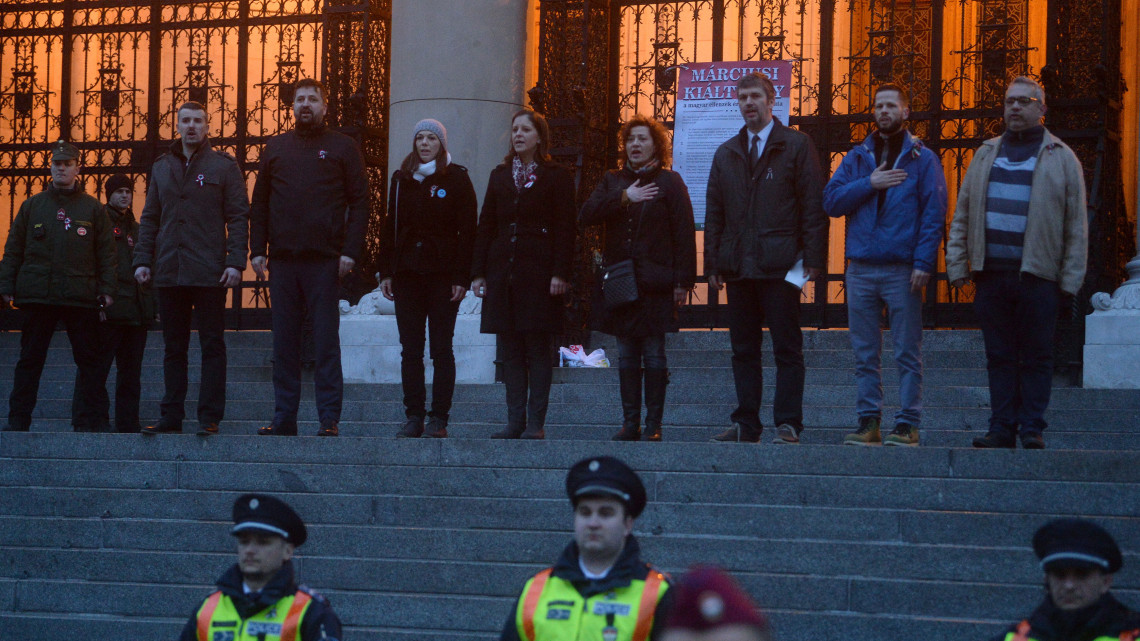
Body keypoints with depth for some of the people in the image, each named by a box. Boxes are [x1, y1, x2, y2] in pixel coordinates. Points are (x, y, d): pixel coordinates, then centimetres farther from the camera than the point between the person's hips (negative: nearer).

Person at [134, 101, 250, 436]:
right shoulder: (162, 167, 14)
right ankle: (171, 417, 11)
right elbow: (149, 217, 16)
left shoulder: (223, 166, 2)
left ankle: (209, 417, 1)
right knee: (173, 348, 7)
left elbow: (238, 216, -1)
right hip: (169, 272, 4)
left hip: (209, 273, -4)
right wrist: (143, 259, 6)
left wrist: (235, 262, -10)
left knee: (212, 345, -1)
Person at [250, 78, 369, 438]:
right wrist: (257, 250, 3)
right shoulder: (275, 148, 15)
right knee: (284, 342, 5)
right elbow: (259, 203, 14)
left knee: (326, 341, -3)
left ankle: (329, 419, -2)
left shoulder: (342, 148, 6)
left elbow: (359, 202, 2)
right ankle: (284, 418, 9)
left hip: (325, 260, -3)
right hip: (282, 259, 3)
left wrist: (350, 251, -9)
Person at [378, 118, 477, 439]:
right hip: (406, 274, 4)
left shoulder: (456, 178, 1)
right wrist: (386, 271, 5)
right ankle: (414, 417, 6)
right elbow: (390, 227, 13)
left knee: (441, 349, -2)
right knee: (410, 349, 2)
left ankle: (439, 419, 0)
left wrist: (461, 277, -10)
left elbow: (467, 230, -3)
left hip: (442, 275, -4)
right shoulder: (402, 179, 12)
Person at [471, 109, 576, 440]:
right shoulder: (500, 176, 16)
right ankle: (515, 421, 7)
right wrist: (478, 272, 5)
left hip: (538, 273, -5)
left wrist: (559, 273, -13)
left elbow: (565, 229, -3)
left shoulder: (556, 177, 2)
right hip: (503, 272, 5)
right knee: (510, 350, 4)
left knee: (538, 348, -3)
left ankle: (535, 422, -2)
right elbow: (485, 226, 13)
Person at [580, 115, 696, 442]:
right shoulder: (612, 181, 15)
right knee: (626, 355, 5)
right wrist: (624, 197, -10)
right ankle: (630, 423, 9)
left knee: (654, 354, -3)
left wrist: (683, 281, -9)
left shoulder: (669, 182, 2)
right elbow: (586, 215, 0)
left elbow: (684, 234, -2)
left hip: (654, 282, -4)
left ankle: (653, 425, 0)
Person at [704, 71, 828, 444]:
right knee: (743, 350, 6)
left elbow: (813, 206, -1)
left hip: (780, 266, -5)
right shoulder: (726, 154, 17)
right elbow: (714, 213, 17)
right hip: (738, 267, 5)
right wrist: (712, 263, 9)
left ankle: (787, 425, -3)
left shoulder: (796, 146, 4)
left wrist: (813, 259, -9)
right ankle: (746, 424, 9)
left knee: (787, 349, -4)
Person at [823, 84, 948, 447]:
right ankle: (868, 423, 10)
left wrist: (924, 262, -12)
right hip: (861, 270, 4)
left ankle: (908, 425, -1)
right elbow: (831, 200, 4)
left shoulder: (922, 159, 4)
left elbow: (934, 214, -3)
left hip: (903, 270, -4)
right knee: (865, 354, 5)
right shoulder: (858, 158, 14)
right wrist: (869, 183, -9)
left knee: (907, 352, -3)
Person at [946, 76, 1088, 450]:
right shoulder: (987, 155, 16)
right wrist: (957, 264, 6)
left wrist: (1071, 277, -4)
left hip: (1037, 275, -3)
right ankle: (1002, 429, 8)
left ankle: (1032, 430, 5)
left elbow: (1076, 224, 3)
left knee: (1036, 357, 0)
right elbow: (962, 214, 15)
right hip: (991, 275, 3)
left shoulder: (1060, 159, 6)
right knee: (999, 356, 5)